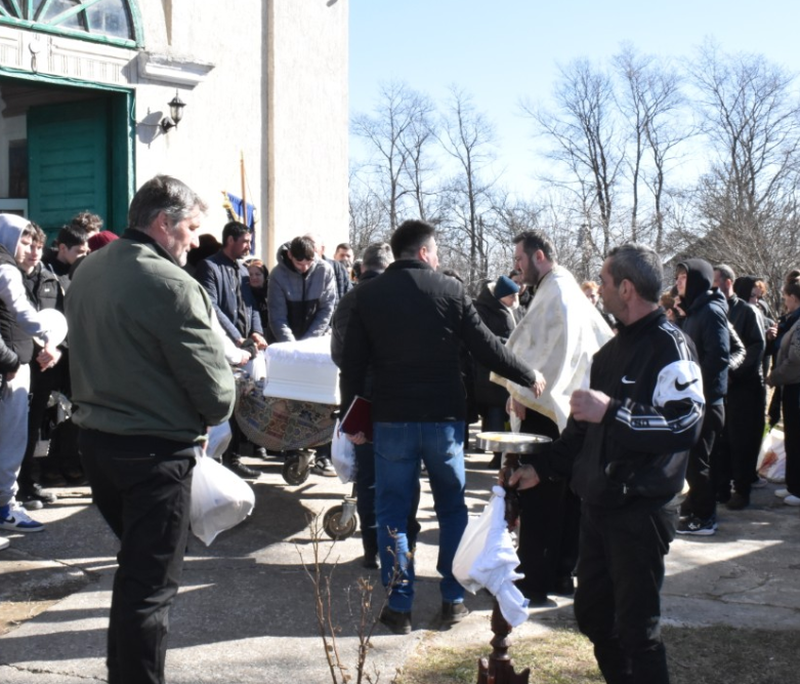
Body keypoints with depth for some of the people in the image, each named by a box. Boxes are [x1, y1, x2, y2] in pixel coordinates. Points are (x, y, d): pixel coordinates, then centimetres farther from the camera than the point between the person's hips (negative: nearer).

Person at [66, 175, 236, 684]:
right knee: (152, 582, 2)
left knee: (134, 564, 24)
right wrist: (210, 416, 1)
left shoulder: (88, 271, 6)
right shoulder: (169, 284, -21)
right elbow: (214, 383, -19)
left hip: (96, 437, 9)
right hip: (157, 451, -9)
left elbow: (95, 353, 11)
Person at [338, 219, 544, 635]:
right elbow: (486, 347, -1)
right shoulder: (450, 290, -4)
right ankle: (453, 599, 19)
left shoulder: (367, 295, 0)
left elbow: (352, 363, 1)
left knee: (392, 512, 8)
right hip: (443, 417, 0)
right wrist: (529, 378, 13)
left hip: (391, 418, 0)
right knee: (452, 508, 15)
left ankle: (399, 607, 8)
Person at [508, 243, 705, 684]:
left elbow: (686, 424, -25)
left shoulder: (669, 345, -12)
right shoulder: (614, 349, 16)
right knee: (592, 614, 16)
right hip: (599, 503, 9)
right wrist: (543, 466, 18)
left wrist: (612, 412, -26)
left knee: (635, 627, -1)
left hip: (640, 510, -9)